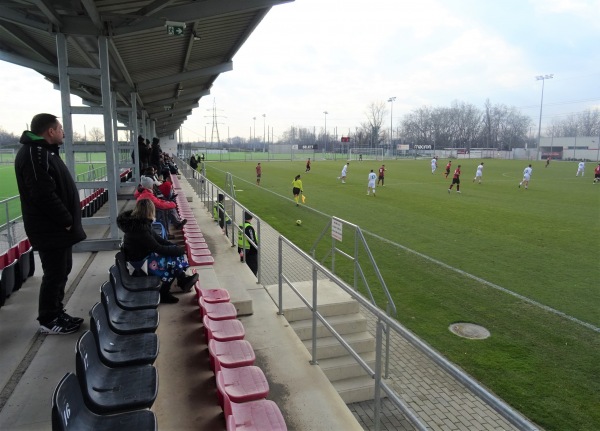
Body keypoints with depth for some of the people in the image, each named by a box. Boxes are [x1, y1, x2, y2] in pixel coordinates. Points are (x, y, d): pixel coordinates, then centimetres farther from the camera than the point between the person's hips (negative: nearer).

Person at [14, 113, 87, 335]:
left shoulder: (44, 151, 15)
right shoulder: (34, 153, -19)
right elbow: (44, 195, -27)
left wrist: (68, 220, 14)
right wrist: (67, 220, -18)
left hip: (57, 226, 10)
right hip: (50, 229, -10)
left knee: (62, 270, 17)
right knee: (55, 274, 0)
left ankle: (57, 313, 30)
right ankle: (48, 321, 15)